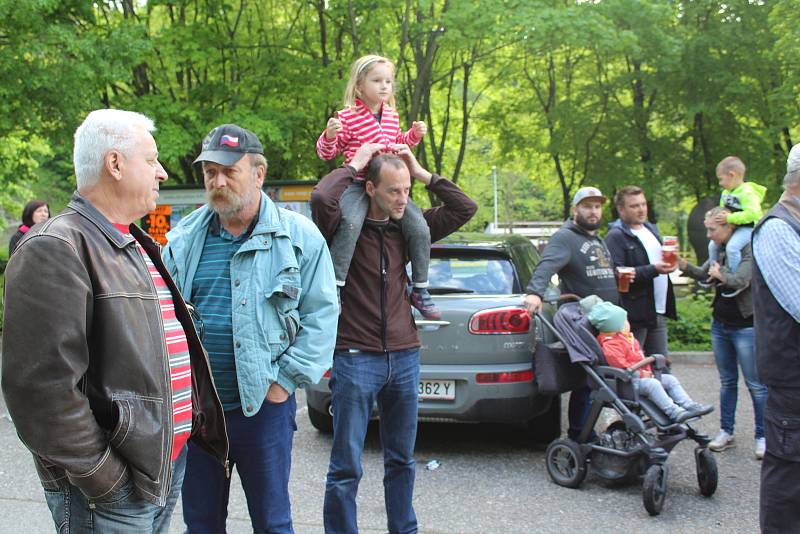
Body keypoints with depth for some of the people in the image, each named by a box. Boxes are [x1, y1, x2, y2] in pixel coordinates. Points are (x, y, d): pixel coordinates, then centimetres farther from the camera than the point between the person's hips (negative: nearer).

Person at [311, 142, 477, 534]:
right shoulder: (345, 227, -6)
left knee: (401, 461, 16)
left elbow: (465, 208, 9)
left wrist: (422, 174, 3)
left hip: (405, 358, 5)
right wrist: (353, 165, -12)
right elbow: (322, 198, -27)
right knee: (347, 467, -3)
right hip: (355, 358, -5)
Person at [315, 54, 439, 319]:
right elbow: (326, 153, -2)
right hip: (357, 185, -6)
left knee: (420, 228, -5)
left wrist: (414, 134, 14)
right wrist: (330, 135, -22)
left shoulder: (392, 116, 14)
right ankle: (336, 286, -24)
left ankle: (420, 289, 11)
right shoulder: (347, 117, -6)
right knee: (350, 223, -34)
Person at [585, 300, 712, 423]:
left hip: (644, 374, 11)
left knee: (671, 380, 3)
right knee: (652, 384, -33)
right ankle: (674, 412, -41)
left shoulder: (629, 338, 22)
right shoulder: (610, 345, -14)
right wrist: (641, 374, -23)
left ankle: (689, 406, -5)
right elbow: (620, 365, -25)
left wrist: (647, 371, 11)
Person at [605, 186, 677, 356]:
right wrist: (653, 270, -25)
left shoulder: (651, 229, 16)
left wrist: (670, 262, 11)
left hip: (658, 312, 8)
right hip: (635, 315, -8)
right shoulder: (615, 236, -10)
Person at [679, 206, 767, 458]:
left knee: (756, 384, 0)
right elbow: (702, 274, 13)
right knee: (727, 381, 14)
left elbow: (740, 281, -28)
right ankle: (726, 432, 22)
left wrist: (719, 274, -17)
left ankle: (762, 437, 9)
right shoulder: (721, 250, 8)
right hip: (720, 324, 8)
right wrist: (681, 264, -1)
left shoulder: (749, 249, -15)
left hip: (745, 326, -8)